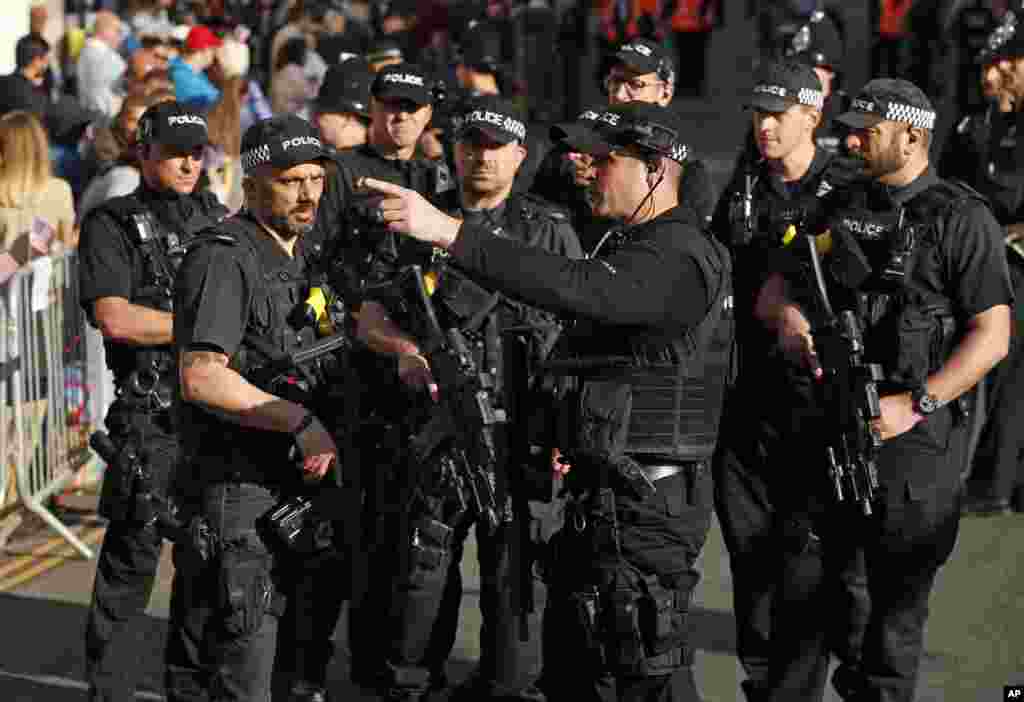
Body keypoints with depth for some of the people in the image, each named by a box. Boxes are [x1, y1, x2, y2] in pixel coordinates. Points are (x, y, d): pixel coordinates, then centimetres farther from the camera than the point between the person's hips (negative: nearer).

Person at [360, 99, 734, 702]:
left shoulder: (678, 258, -19)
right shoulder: (634, 245, 16)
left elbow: (573, 288, -35)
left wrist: (451, 232, -39)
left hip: (647, 506, -11)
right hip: (604, 493, 11)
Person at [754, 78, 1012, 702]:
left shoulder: (962, 219, -5)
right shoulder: (840, 207, 13)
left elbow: (992, 334, -10)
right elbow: (774, 287, 16)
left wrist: (917, 404, -19)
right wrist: (786, 316, -9)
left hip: (913, 440, -5)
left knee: (897, 608, 6)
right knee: (800, 593, 9)